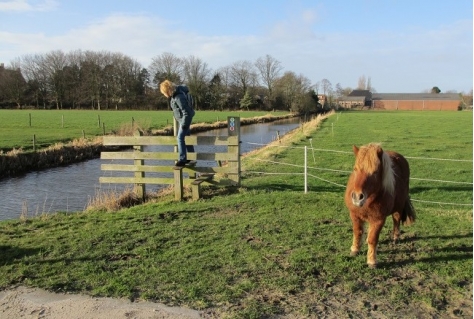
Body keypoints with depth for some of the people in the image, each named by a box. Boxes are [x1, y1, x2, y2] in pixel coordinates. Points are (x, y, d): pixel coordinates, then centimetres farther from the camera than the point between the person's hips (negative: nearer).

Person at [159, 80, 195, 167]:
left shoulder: (179, 97, -30)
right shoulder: (174, 93, -3)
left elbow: (186, 112, -27)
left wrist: (184, 125, -20)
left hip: (185, 118, -10)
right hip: (181, 118, 10)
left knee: (180, 137, -15)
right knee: (186, 135, 19)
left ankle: (182, 159, -16)